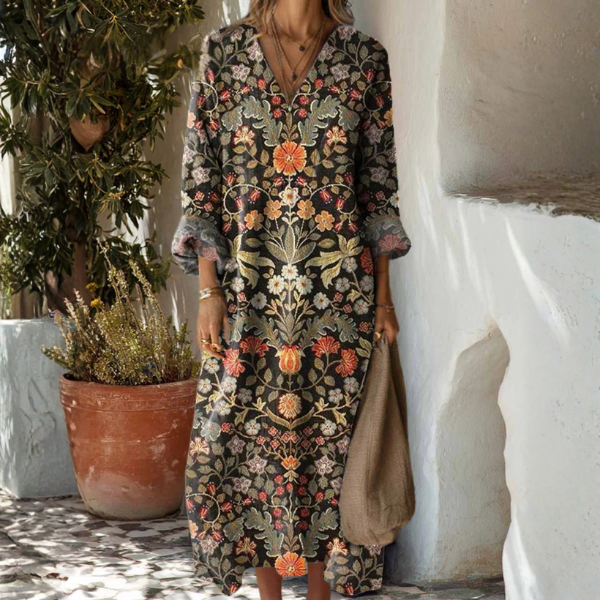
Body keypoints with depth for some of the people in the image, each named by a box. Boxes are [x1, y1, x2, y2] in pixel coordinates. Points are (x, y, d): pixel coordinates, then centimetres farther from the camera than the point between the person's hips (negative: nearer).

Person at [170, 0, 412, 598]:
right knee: (252, 436, 7)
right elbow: (200, 180, 1)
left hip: (339, 291, 0)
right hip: (249, 290, 0)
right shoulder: (223, 51, 0)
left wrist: (383, 295, 3)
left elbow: (378, 184, 5)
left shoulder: (365, 58, 2)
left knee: (329, 436, 7)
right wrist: (209, 290, -4)